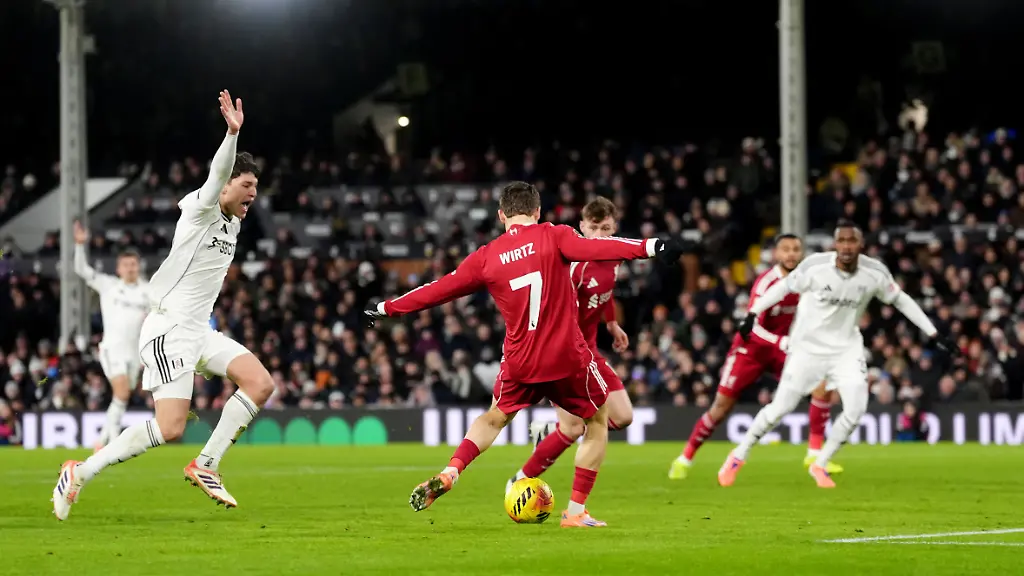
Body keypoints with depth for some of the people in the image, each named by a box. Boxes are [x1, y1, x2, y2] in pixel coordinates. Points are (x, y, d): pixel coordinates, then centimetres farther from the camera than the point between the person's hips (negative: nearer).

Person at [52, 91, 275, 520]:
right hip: (169, 328, -9)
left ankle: (206, 466, 0)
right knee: (170, 428, -17)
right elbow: (217, 176, -32)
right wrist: (232, 133, -46)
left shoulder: (232, 224, 15)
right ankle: (80, 474, -4)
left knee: (260, 383, -7)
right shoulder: (202, 209, -10)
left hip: (198, 330, 9)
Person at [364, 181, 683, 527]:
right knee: (597, 423, 18)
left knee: (494, 418, 30)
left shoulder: (486, 257, 4)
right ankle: (576, 512, 13)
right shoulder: (552, 236, -4)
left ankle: (449, 474, 9)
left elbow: (440, 289, 10)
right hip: (568, 356, -3)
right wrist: (649, 247, -32)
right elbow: (593, 248, -22)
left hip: (520, 362, 3)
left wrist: (387, 308, 22)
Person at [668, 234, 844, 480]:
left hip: (784, 348, 5)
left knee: (822, 384, -14)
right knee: (721, 406, -5)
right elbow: (754, 327, -31)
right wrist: (785, 344, -40)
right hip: (751, 348, -5)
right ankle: (686, 457, 14)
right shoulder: (766, 283, -24)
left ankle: (814, 453, -7)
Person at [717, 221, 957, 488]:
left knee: (856, 408, -13)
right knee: (781, 407, -4)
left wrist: (934, 335, 2)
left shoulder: (875, 273, -14)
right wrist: (753, 314, -8)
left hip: (846, 348, 2)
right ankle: (739, 456, 19)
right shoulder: (815, 266, -21)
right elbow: (784, 287, -5)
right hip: (808, 346, -2)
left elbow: (901, 300, 1)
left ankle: (820, 465, 8)